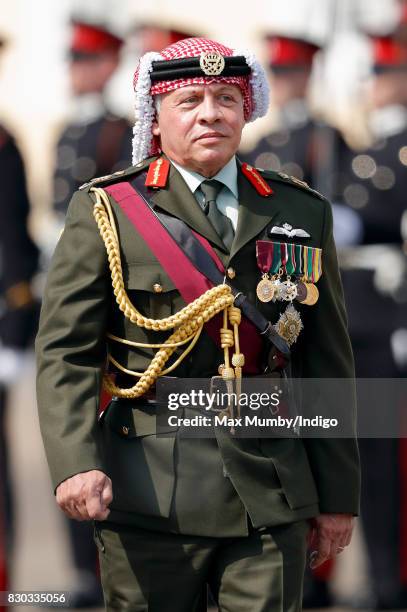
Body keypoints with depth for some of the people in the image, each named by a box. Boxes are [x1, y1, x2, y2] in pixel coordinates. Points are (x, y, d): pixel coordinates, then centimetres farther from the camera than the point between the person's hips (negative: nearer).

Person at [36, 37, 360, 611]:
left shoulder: (301, 213, 12)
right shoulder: (107, 210, 3)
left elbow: (327, 363, 13)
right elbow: (65, 351, -3)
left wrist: (338, 494, 11)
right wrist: (76, 462, -19)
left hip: (272, 495, 2)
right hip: (151, 493, -2)